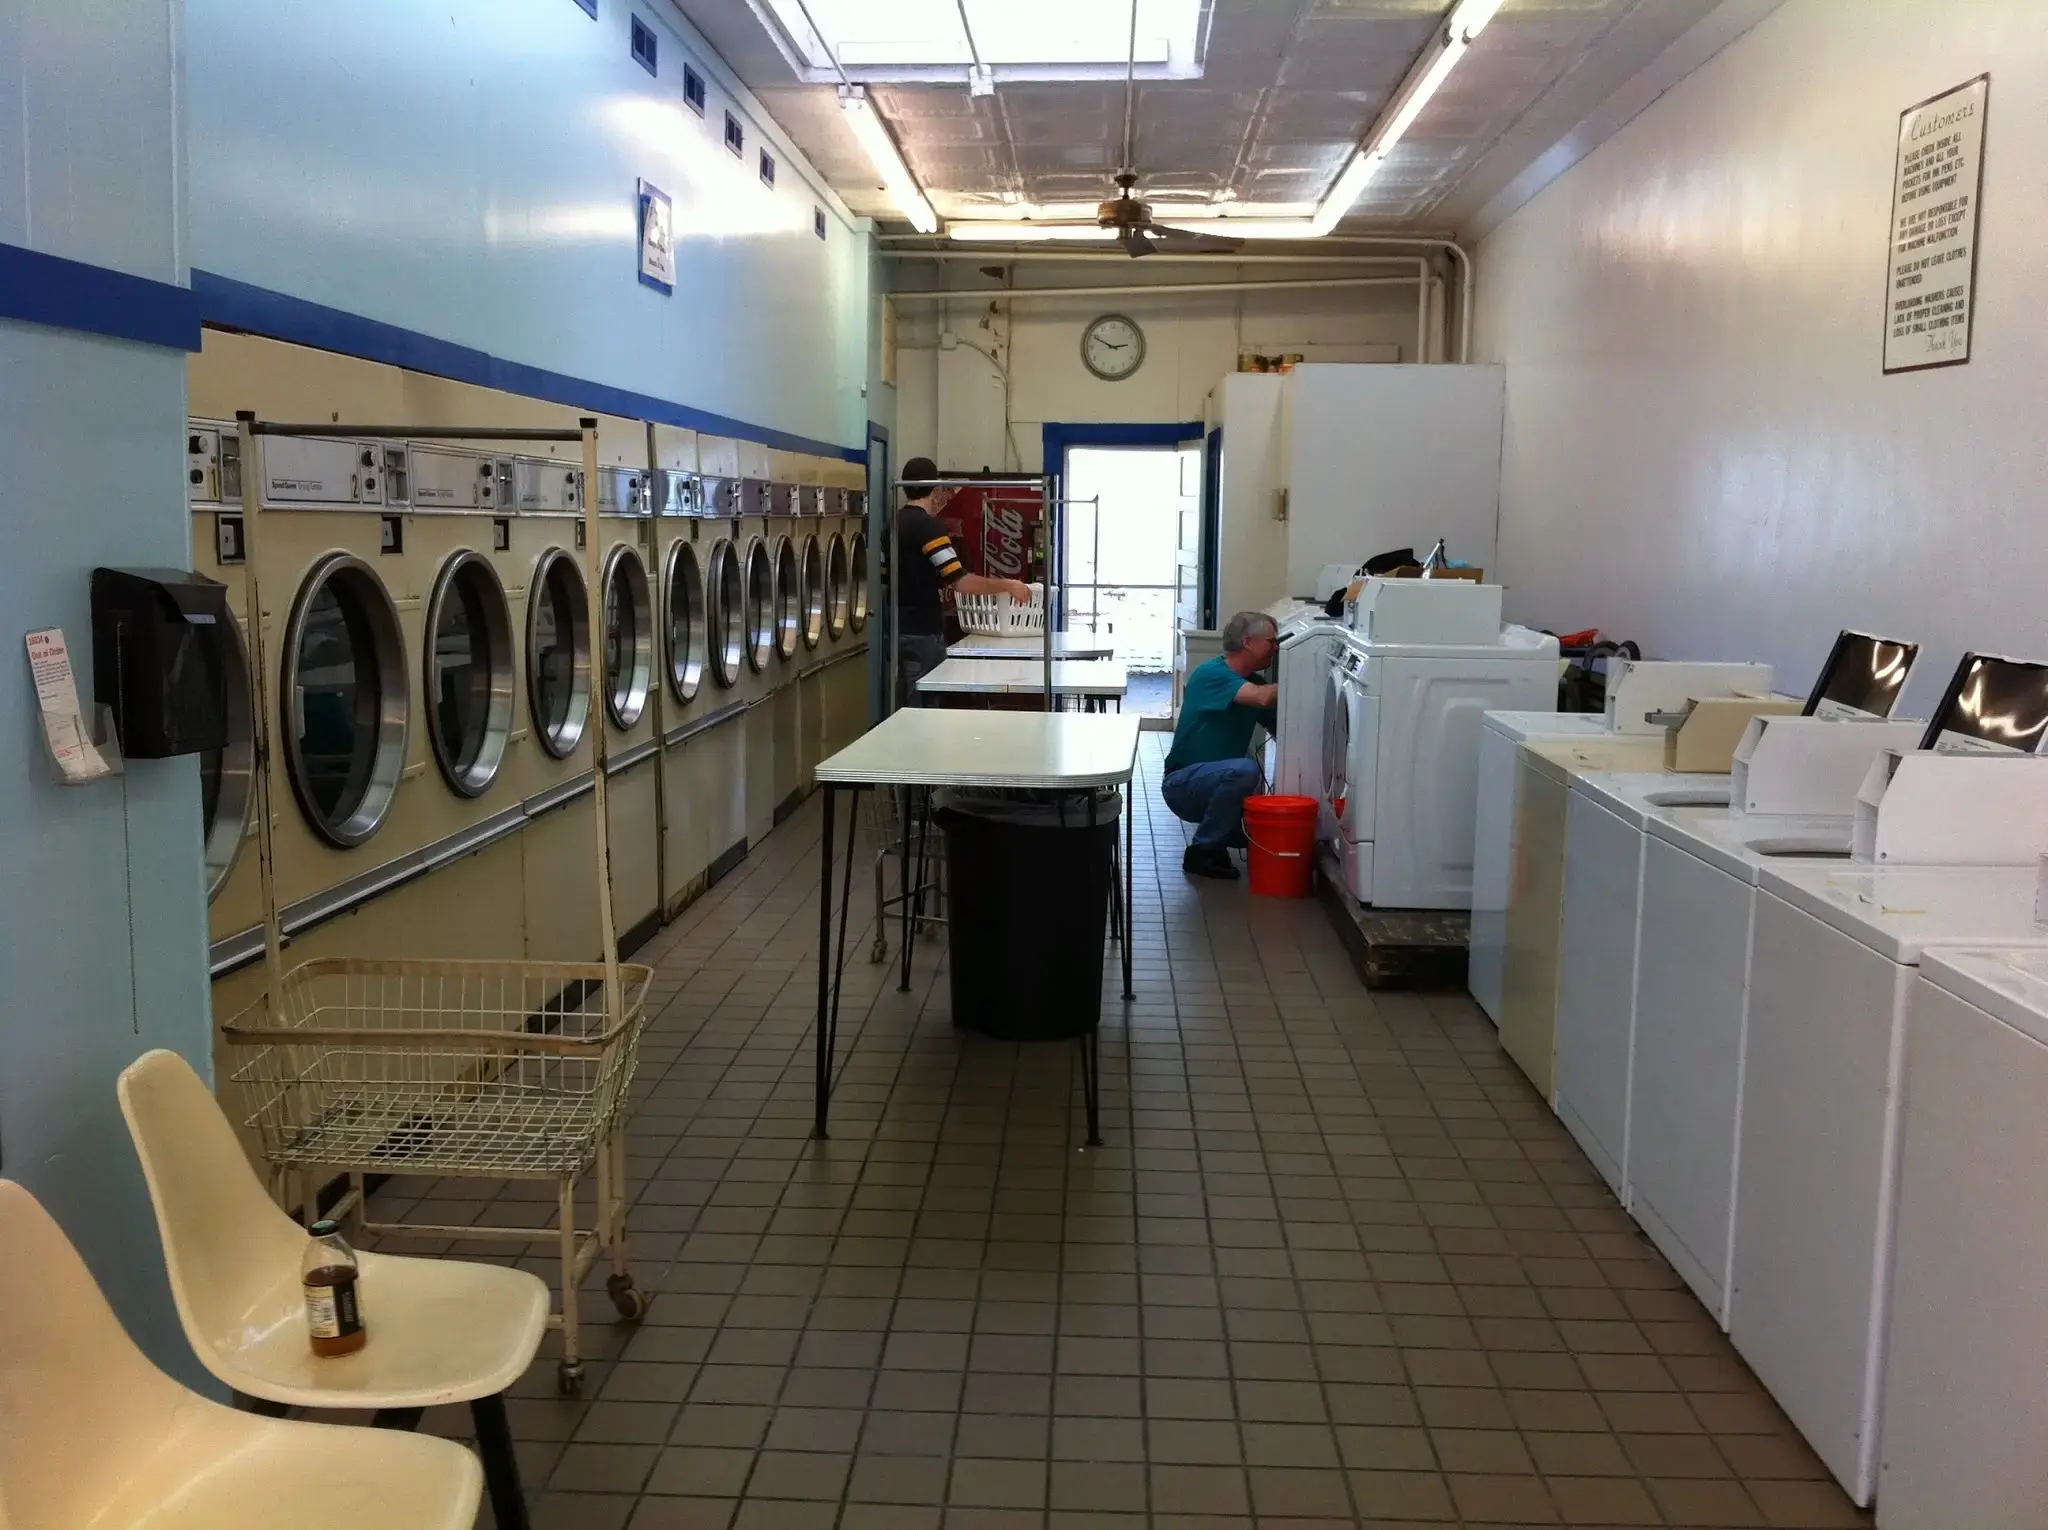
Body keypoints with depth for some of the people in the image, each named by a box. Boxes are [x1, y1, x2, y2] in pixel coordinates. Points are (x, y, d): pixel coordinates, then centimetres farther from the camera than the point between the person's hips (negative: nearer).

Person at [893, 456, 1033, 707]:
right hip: (921, 633, -8)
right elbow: (960, 581, -22)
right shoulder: (928, 526, -16)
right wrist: (1007, 586, -12)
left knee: (902, 711, 12)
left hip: (896, 630, 8)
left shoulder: (894, 523, 9)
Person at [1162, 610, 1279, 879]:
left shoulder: (1251, 682, 8)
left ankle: (1214, 842, 19)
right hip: (1182, 783, -8)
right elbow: (1262, 697, -33)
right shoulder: (1212, 674, -17)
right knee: (1244, 769, -34)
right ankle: (1202, 852, -18)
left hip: (1216, 782, 8)